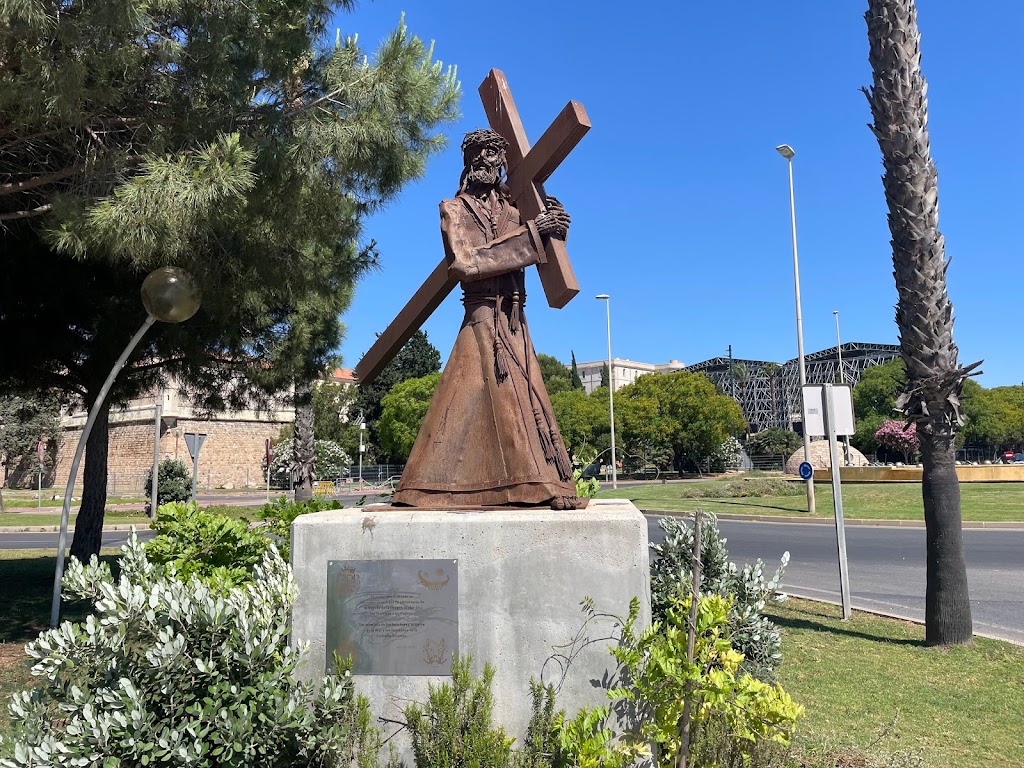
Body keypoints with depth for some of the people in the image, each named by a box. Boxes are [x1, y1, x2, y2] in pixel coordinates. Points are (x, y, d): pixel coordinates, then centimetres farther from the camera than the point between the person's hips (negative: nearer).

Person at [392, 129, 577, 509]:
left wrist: (553, 220, -1)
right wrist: (530, 233, -11)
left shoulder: (512, 208, 15)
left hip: (514, 322, 5)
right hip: (483, 317, -4)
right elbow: (465, 263, -11)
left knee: (526, 398, 2)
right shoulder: (454, 208, 4)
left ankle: (548, 483, 3)